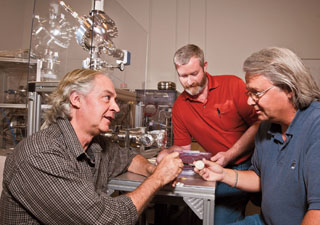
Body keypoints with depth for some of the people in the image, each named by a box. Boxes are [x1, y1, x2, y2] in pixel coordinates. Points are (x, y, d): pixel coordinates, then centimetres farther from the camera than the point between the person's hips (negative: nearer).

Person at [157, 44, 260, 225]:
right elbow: (183, 146, 8)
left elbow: (258, 124, -10)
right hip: (226, 171, 2)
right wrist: (167, 153, -13)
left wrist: (230, 155, -18)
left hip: (254, 161, -2)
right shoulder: (179, 107, 2)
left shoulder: (233, 84, -9)